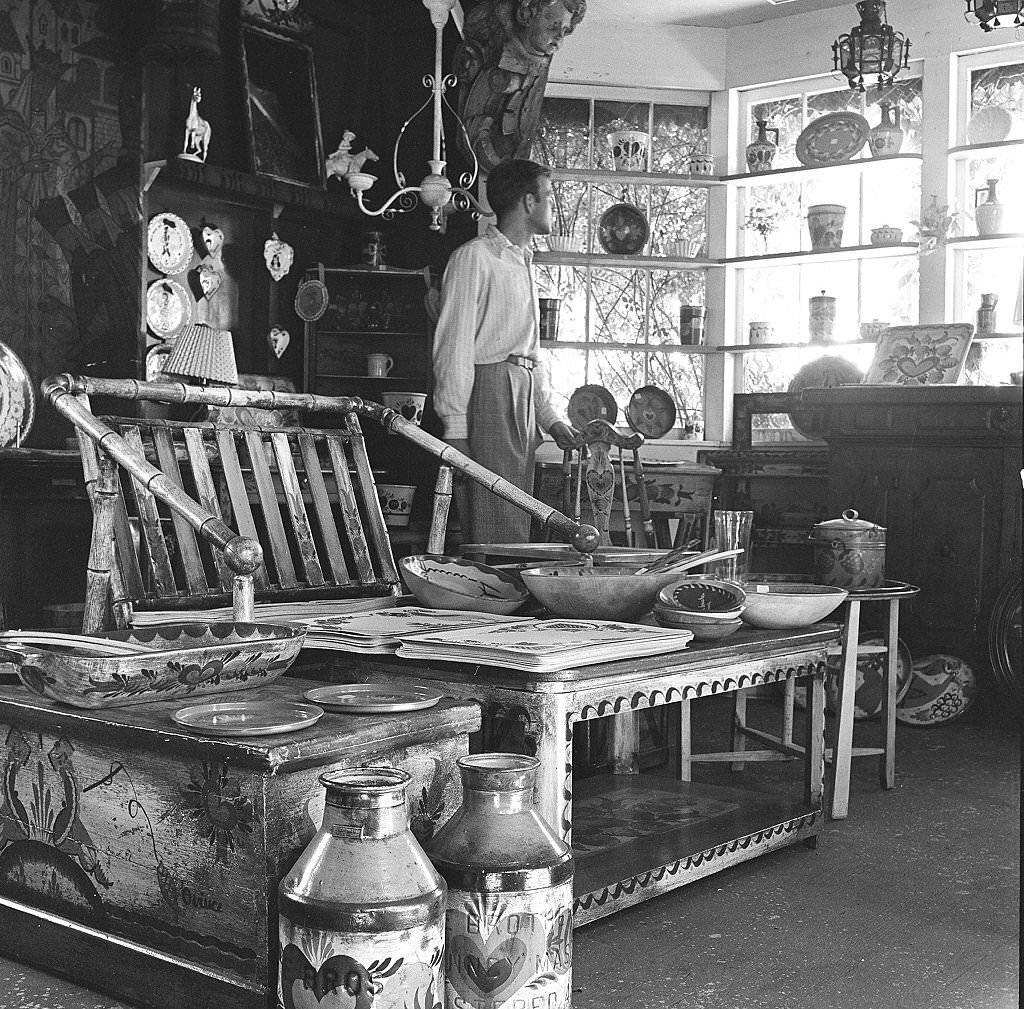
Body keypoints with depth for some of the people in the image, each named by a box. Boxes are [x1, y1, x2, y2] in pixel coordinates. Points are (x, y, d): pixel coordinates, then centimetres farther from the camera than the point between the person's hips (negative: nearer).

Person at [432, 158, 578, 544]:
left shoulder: (523, 263, 23)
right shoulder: (474, 257, -4)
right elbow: (454, 346, -11)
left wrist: (551, 417, 17)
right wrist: (455, 428, -17)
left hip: (522, 402, 9)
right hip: (488, 392, -9)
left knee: (517, 529, 6)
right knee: (495, 539, -11)